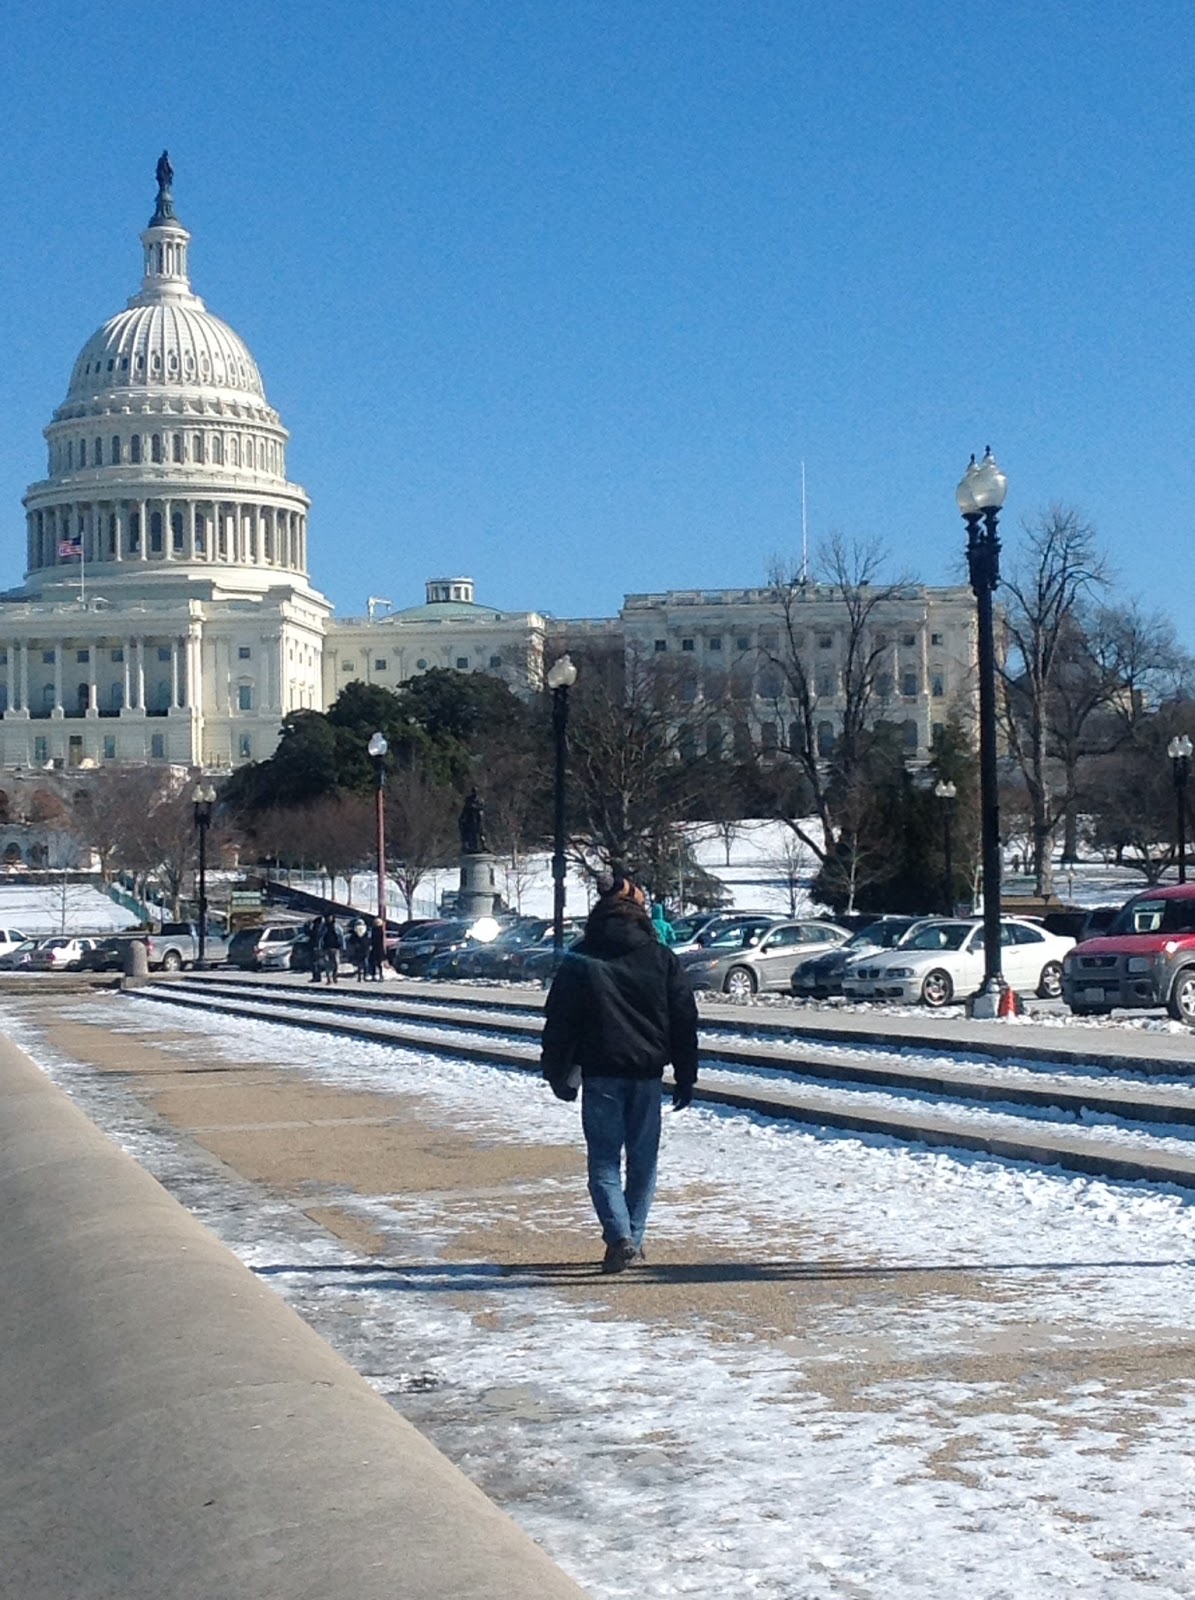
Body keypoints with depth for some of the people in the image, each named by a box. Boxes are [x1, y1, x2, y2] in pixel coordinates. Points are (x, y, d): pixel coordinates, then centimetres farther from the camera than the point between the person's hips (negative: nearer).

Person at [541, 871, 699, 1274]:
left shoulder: (580, 960, -1)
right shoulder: (660, 958, 3)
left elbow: (559, 1021, 0)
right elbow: (684, 1018, 5)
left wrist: (558, 1073, 10)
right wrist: (685, 1076, 11)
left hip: (601, 1074, -2)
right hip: (648, 1073, 2)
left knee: (604, 1161, 1)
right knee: (643, 1160, 13)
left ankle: (619, 1238, -16)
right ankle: (633, 1239, 17)